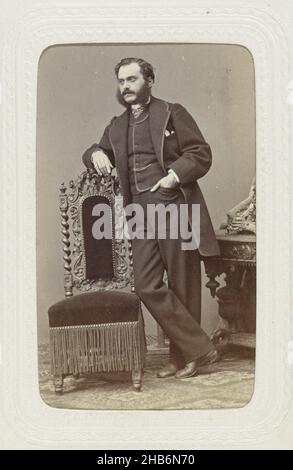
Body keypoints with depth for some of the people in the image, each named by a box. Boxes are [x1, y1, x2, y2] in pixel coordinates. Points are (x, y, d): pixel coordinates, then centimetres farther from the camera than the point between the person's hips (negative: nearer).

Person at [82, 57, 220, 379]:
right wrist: (96, 153, 4)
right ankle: (198, 348, 7)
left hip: (175, 210, -5)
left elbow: (201, 154, -1)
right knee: (147, 287, -3)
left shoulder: (172, 113, 3)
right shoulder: (116, 126, 18)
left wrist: (175, 174, -17)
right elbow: (95, 153, 28)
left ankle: (183, 357, 14)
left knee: (183, 288, 0)